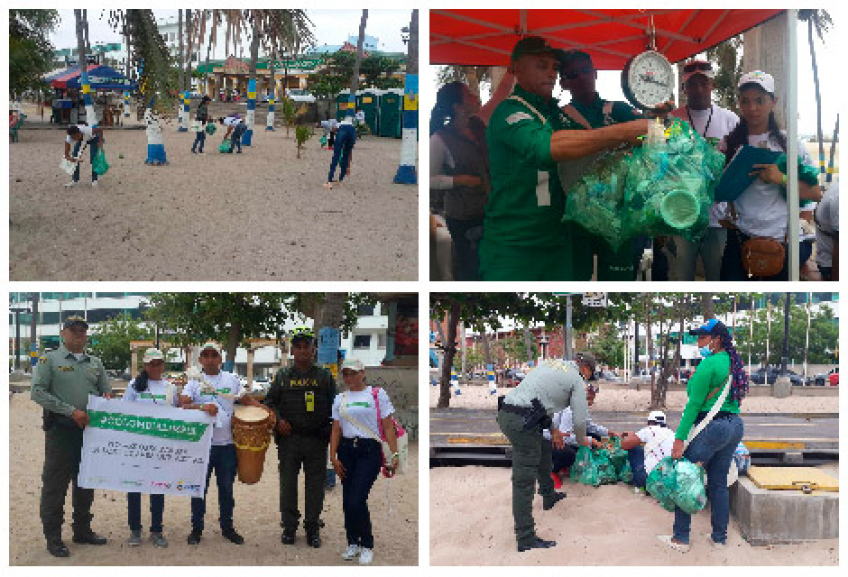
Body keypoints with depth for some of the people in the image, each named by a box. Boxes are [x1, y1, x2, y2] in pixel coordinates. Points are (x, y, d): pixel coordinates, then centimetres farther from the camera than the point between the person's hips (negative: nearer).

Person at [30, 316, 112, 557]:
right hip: (61, 429, -5)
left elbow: (107, 391, 21)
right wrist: (71, 411, -17)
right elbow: (37, 392, -10)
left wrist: (107, 399, -5)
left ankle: (82, 530, 24)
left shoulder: (95, 363, 15)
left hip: (90, 429, 5)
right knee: (55, 484, -2)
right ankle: (53, 537, 6)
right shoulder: (50, 360, -1)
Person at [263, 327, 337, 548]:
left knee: (315, 485, 4)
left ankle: (312, 528, 15)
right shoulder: (283, 376, 9)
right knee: (288, 484, 6)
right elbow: (270, 402, 11)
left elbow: (334, 406, 9)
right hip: (289, 439, 0)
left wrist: (332, 430, -3)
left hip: (317, 440, 0)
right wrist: (278, 420, -6)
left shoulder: (325, 376, 8)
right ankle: (289, 527, 18)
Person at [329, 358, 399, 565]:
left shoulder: (377, 394, 1)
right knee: (347, 500, 5)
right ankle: (353, 543, 22)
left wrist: (394, 454, -10)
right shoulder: (340, 399, 12)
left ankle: (367, 546, 5)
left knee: (357, 501, -12)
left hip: (370, 451, -4)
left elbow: (388, 426, -2)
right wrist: (333, 457, 2)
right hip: (346, 450, 4)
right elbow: (336, 430, 11)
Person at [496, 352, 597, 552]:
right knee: (524, 480, -6)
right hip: (522, 422, -9)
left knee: (543, 447, 31)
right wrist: (582, 441, 24)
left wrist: (553, 431, 38)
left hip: (505, 413, 9)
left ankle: (548, 495, 47)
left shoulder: (550, 364, 22)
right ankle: (525, 539, -4)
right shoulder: (577, 380, 2)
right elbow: (580, 420, 2)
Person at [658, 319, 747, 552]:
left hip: (711, 427, -8)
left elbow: (694, 404, -16)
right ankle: (719, 537, 21)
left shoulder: (709, 364, -14)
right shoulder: (733, 363, 12)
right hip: (734, 426, 9)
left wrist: (680, 438, -16)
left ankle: (681, 538, 5)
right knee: (719, 483, 16)